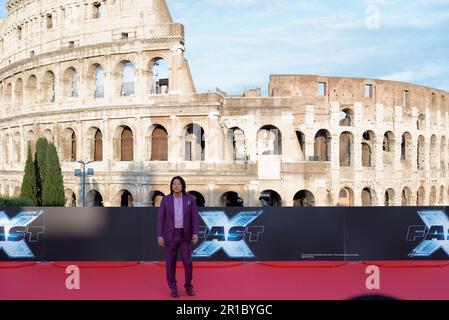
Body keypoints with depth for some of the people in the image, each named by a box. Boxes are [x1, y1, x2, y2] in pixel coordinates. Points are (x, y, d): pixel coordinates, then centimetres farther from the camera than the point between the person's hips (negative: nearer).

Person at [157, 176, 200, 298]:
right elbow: (161, 218, -1)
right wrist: (160, 235, -9)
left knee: (187, 262, -1)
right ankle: (173, 288, 13)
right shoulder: (165, 200, -2)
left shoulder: (190, 199, -1)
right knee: (170, 263, 1)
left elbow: (195, 218, -2)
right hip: (171, 235, 0)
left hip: (185, 235, 1)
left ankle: (188, 286, 17)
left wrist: (195, 234, -12)